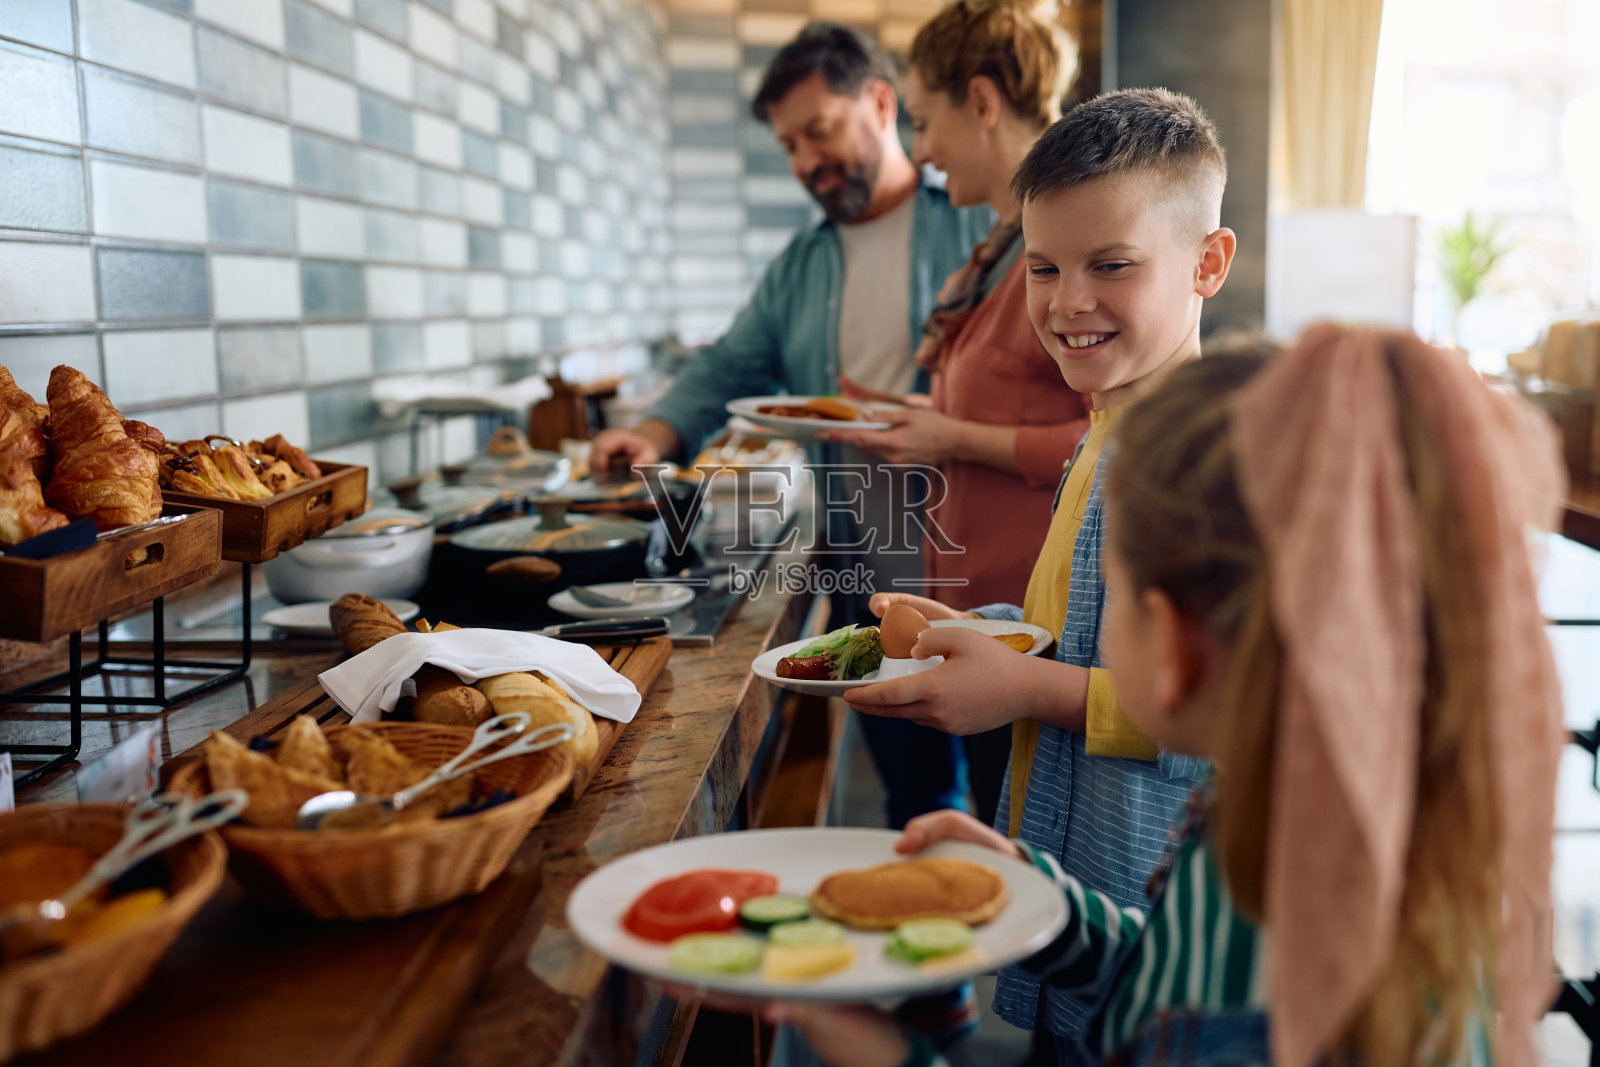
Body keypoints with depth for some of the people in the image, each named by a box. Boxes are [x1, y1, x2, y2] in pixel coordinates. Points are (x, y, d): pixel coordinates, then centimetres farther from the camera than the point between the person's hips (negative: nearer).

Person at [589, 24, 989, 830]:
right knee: (914, 799, 16)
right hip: (867, 579, 5)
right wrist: (657, 436, -5)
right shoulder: (799, 266, 15)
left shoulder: (978, 223, -3)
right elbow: (731, 368, 13)